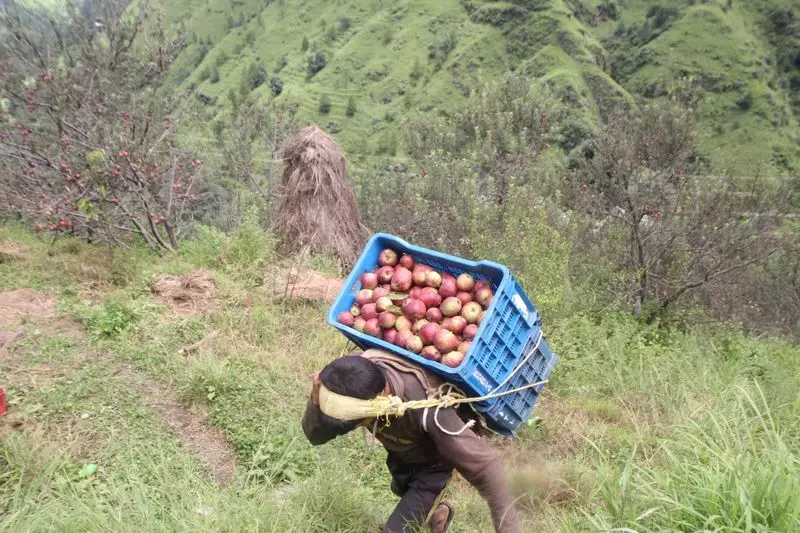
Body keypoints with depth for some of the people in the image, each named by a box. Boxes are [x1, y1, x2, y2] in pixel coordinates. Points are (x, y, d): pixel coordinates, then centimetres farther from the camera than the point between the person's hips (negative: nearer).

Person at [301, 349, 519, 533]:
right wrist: (316, 403, -45)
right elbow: (315, 436, -24)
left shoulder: (427, 409, -48)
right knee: (403, 492, 33)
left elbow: (486, 467, -40)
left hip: (432, 464, -5)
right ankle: (437, 512, 63)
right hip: (400, 454, 6)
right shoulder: (355, 377, -33)